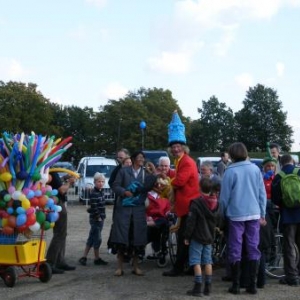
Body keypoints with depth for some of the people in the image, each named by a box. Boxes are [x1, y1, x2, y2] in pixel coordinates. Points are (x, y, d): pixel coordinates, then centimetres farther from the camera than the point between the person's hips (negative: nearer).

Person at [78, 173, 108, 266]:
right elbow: (94, 207, -20)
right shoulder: (93, 193, -17)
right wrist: (98, 217, -15)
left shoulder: (100, 192, 11)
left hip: (100, 219, 9)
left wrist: (102, 217, 13)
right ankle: (97, 259, 10)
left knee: (91, 239, 12)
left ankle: (84, 257, 18)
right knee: (97, 239, -1)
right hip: (96, 219, -9)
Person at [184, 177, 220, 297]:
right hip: (209, 237, 6)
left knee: (196, 262, -3)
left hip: (197, 237, -6)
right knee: (208, 261, 11)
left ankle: (198, 287, -6)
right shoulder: (216, 203, 4)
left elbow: (191, 221, -15)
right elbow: (218, 220, 14)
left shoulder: (196, 203, -15)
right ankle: (208, 287, 14)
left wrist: (187, 236, -9)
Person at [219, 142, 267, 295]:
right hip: (254, 214, 3)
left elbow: (224, 196, -5)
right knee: (253, 249, 8)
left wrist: (223, 213, 10)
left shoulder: (230, 171, -7)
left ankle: (236, 285, 7)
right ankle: (252, 284, 10)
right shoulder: (255, 169, 4)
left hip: (236, 215, -3)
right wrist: (262, 214, 12)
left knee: (235, 250, 4)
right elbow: (262, 193, 6)